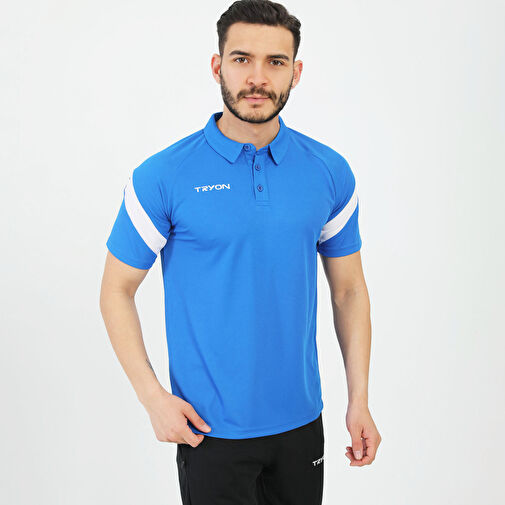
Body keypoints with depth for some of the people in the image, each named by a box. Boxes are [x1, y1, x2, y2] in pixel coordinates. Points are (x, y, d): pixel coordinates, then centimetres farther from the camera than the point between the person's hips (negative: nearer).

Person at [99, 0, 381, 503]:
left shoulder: (330, 172, -1)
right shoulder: (163, 177, -11)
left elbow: (348, 290, 6)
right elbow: (116, 291, -3)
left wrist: (359, 400, 2)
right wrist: (153, 397, -11)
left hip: (300, 420, 3)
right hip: (208, 427, -3)